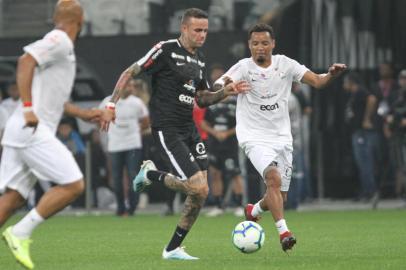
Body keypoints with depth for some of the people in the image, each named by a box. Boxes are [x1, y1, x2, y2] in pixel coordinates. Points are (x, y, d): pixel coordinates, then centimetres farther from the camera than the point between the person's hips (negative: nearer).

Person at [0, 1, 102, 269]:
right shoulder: (60, 41, -6)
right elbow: (26, 61, -21)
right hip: (33, 131, -9)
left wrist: (84, 114, 31)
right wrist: (27, 107, -25)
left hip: (26, 132, 9)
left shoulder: (60, 46, 23)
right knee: (73, 185, -9)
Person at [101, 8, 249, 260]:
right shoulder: (165, 50, -10)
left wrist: (226, 92, 5)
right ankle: (153, 175, 8)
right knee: (199, 188, -17)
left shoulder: (200, 60, 14)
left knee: (199, 193, 1)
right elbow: (130, 73, -6)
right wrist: (111, 105, -12)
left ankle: (173, 249, 15)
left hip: (189, 128, 8)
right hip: (167, 130, -8)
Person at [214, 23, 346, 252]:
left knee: (280, 196, 8)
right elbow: (219, 86, -23)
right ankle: (284, 231, -30)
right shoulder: (244, 67, -8)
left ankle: (254, 210, 41)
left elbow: (317, 81, -1)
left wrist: (332, 74, -23)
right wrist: (225, 85, -47)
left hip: (282, 137, 4)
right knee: (273, 177, -29)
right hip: (255, 137, -4)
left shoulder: (285, 64, 2)